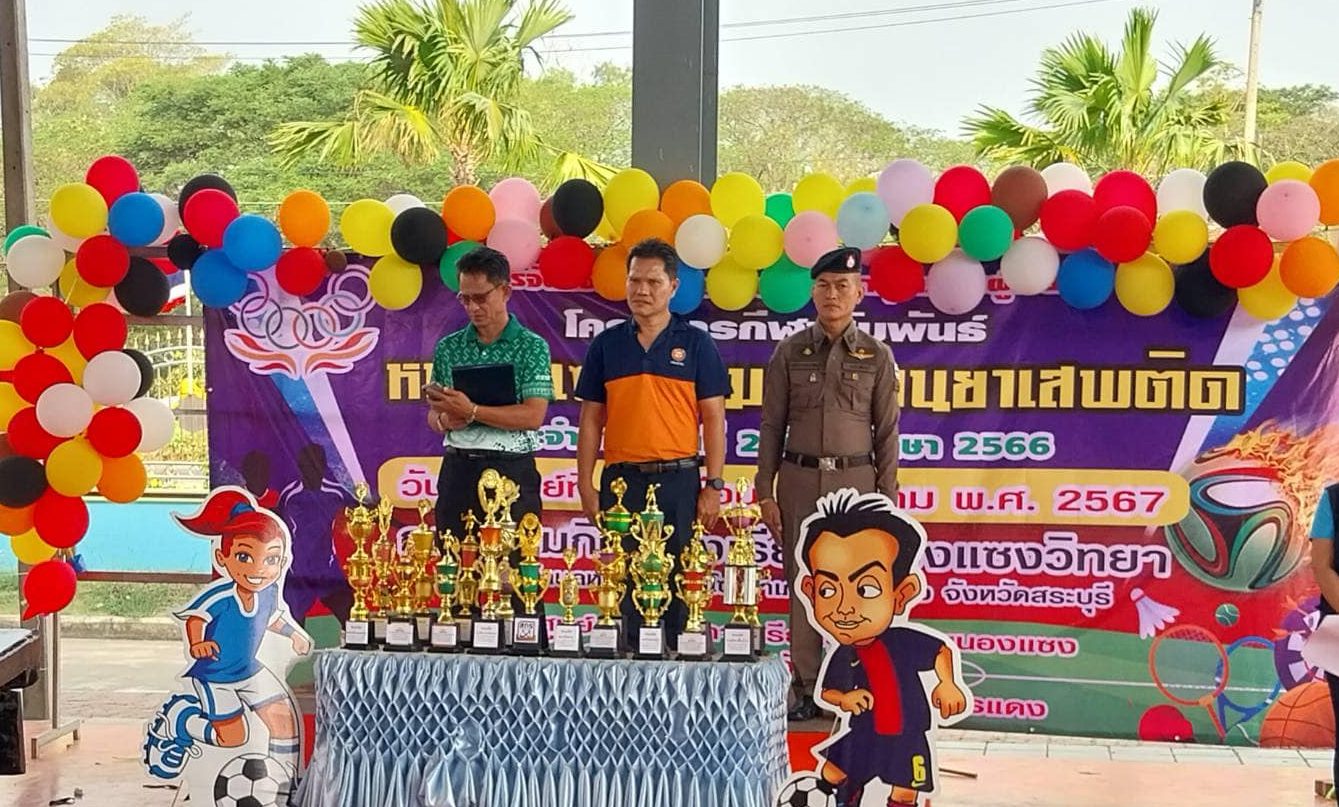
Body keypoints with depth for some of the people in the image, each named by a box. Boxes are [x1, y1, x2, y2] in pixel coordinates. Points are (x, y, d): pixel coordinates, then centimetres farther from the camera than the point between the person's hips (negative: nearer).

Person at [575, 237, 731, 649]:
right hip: (622, 478, 2)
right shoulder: (606, 344, 9)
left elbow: (713, 419, 3)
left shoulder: (696, 344, 5)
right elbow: (591, 420, 10)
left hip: (679, 479, -1)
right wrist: (585, 485, 3)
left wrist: (714, 485, -4)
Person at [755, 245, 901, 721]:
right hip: (799, 480, 1)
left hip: (855, 480, 0)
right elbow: (772, 427, 5)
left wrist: (887, 498, 0)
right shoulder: (789, 353, 5)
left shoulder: (876, 357, 4)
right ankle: (805, 687, 12)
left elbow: (887, 433, 4)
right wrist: (765, 492, 0)